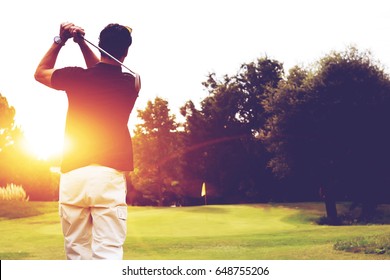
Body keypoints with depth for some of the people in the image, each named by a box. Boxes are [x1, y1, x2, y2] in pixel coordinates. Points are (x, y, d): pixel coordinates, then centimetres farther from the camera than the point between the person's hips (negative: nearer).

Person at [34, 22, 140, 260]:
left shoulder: (77, 77, 2)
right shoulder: (131, 83, 6)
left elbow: (40, 72, 22)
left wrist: (60, 41, 23)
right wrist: (82, 42, 22)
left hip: (73, 175, 1)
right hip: (109, 176, 0)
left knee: (77, 255, 8)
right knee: (108, 256, -6)